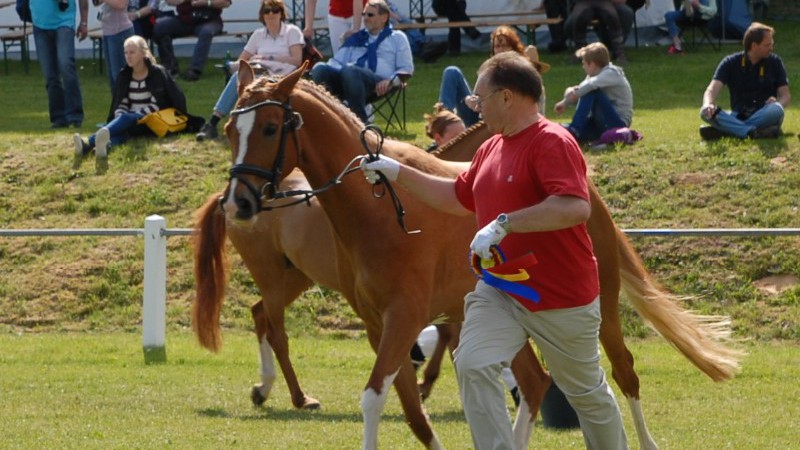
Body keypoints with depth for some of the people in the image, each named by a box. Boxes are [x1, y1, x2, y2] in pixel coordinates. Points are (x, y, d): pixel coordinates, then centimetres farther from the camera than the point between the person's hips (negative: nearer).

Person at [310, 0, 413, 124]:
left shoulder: (397, 38, 23)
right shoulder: (356, 38, 34)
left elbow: (406, 69, 13)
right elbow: (337, 61, 27)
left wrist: (390, 81, -9)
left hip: (377, 84, -4)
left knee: (349, 70, -39)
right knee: (320, 68, -27)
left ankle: (361, 121, -40)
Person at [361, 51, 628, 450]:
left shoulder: (552, 143, -19)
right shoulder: (492, 148, 10)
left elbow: (576, 207, -32)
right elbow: (460, 197, 25)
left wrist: (503, 224, -34)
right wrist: (399, 174, 18)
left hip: (562, 299, -7)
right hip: (499, 291, 7)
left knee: (586, 390, 10)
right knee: (473, 365, -16)